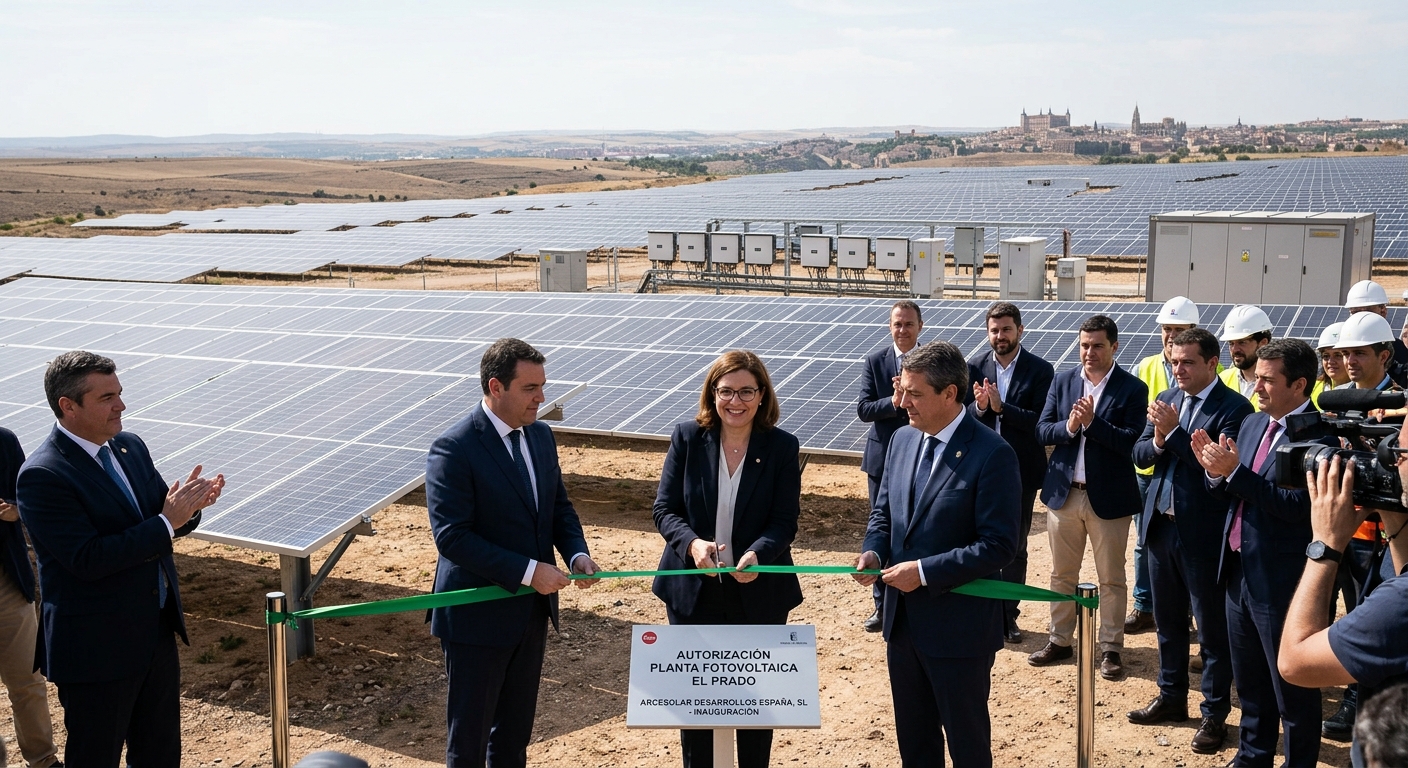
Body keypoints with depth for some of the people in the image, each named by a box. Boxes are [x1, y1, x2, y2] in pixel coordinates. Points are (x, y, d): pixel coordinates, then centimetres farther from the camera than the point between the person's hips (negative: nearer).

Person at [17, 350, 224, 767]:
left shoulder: (130, 447, 5)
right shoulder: (42, 475, -20)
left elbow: (163, 520, 9)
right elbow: (87, 559, -26)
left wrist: (188, 505, -14)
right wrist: (167, 522, -25)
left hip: (158, 634, 8)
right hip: (97, 650, -8)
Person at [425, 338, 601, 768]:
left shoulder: (540, 435, 4)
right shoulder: (454, 449, -19)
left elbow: (559, 507, 14)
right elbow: (451, 537, -24)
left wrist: (576, 554, -7)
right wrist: (528, 571, -25)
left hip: (532, 611, 7)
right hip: (478, 615, -7)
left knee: (515, 731, 19)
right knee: (469, 732, 8)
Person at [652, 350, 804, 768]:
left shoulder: (782, 447, -7)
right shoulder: (687, 438, -6)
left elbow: (785, 522, -10)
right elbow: (664, 509, -6)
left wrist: (758, 553, -30)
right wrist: (692, 544, -26)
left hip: (759, 593, 0)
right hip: (693, 590, 0)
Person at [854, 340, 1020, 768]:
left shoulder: (992, 455, -17)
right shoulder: (902, 440, 5)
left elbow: (998, 547, -20)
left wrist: (925, 571, -22)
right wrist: (874, 551, -6)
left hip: (959, 626, -7)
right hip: (904, 619, 7)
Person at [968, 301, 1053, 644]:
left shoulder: (1040, 370, -7)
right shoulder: (975, 366, -1)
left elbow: (1041, 421, -15)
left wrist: (1001, 407, -24)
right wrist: (979, 407, -22)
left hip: (1021, 472, -1)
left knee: (1015, 548, 10)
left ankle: (1008, 616, 22)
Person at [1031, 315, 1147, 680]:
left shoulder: (1132, 389, -7)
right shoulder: (1062, 382, 4)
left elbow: (1132, 442, -16)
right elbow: (1043, 430, -1)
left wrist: (1092, 422, -26)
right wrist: (1069, 426, -20)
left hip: (1108, 497, -3)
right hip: (1063, 493, 4)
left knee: (1111, 579, 7)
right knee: (1062, 574, 14)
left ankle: (1111, 648, 19)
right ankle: (1059, 640, 27)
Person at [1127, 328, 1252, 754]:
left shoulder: (1234, 408, -12)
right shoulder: (1166, 400, 8)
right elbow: (1140, 455, 6)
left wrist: (1174, 431, -23)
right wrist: (1157, 440, -14)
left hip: (1204, 532, -7)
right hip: (1161, 524, 7)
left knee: (1212, 627, 5)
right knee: (1168, 620, 19)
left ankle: (1215, 714, 16)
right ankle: (1171, 697, 33)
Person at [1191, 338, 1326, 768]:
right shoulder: (1252, 424, 8)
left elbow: (1296, 506, -26)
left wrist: (1234, 471, -27)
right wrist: (1216, 472, -10)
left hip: (1281, 581, -8)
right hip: (1240, 572, 8)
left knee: (1292, 689, 7)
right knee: (1249, 682, 22)